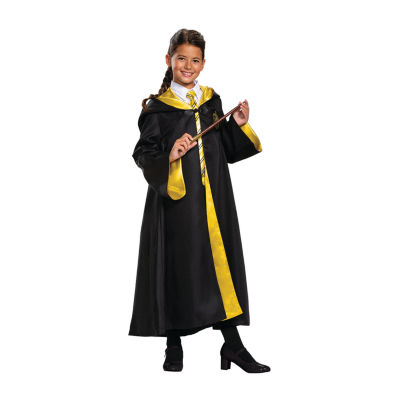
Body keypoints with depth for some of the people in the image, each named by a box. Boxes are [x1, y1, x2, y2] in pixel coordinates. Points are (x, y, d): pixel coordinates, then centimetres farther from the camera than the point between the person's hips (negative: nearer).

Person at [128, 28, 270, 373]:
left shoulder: (212, 101, 11)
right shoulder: (157, 107, -1)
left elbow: (227, 151, 14)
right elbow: (143, 154, -5)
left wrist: (239, 125, -1)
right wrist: (169, 157, -23)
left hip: (213, 198, 4)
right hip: (176, 201, -3)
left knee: (222, 261, 4)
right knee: (177, 265, 0)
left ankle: (233, 344, 13)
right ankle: (174, 348, 15)